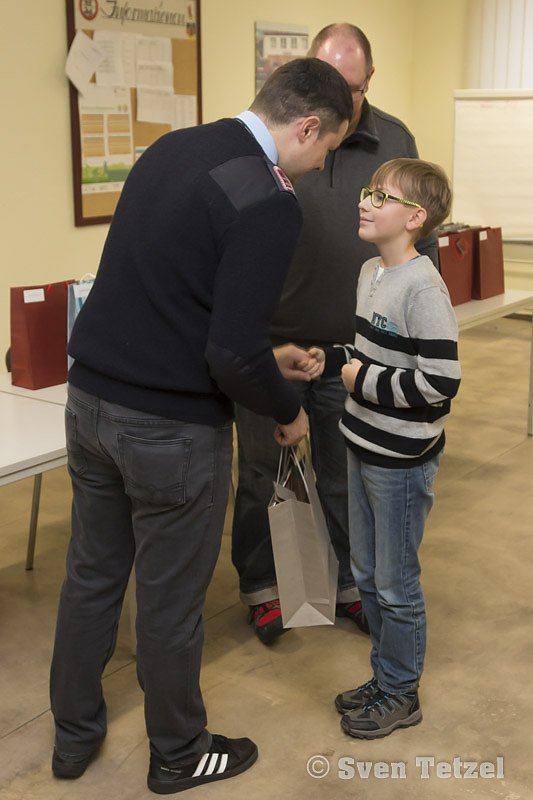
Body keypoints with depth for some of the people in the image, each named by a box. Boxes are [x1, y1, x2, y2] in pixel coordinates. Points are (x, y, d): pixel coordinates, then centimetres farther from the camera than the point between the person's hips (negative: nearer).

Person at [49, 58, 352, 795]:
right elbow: (233, 356, -23)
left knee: (91, 575, 21)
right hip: (170, 427, -8)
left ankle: (74, 737, 40)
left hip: (90, 400, 8)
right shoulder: (270, 202, -18)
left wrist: (263, 352, 21)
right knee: (171, 600, 12)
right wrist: (287, 410, -3)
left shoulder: (173, 147, 8)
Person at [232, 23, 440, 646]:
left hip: (353, 354, 2)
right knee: (263, 476, 13)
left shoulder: (396, 143, 0)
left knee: (346, 478, 16)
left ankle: (348, 581, 36)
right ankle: (260, 585, 33)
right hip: (269, 347, -2)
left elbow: (420, 244, 7)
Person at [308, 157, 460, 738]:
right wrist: (330, 360, 3)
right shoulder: (371, 272, 7)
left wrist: (364, 380, -18)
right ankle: (384, 676, 38)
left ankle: (401, 694, 27)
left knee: (396, 585, 7)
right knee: (366, 573, 20)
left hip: (402, 459, -9)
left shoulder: (423, 288, -21)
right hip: (364, 448, 9)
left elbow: (440, 382, -26)